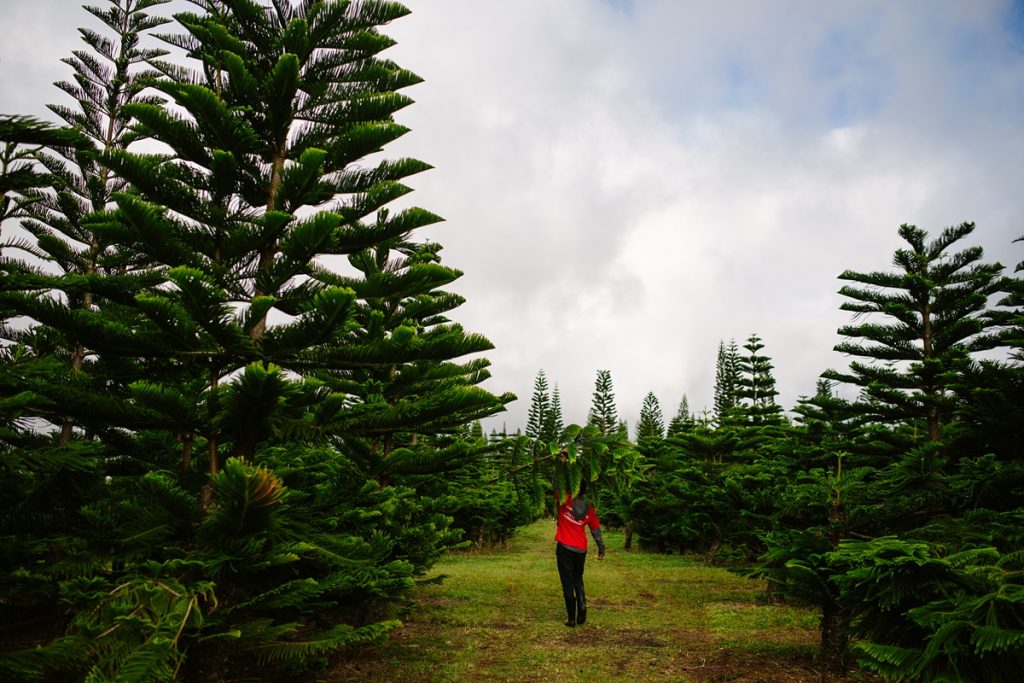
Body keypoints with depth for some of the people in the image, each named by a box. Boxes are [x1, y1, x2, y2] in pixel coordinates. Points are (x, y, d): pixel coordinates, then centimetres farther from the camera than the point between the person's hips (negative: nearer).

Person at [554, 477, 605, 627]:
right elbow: (596, 530, 8)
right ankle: (581, 612, 4)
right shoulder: (589, 508, 2)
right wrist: (601, 548, 16)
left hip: (564, 548, -4)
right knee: (578, 581, 20)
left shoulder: (566, 500, -11)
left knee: (568, 583, 2)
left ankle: (572, 618, 3)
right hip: (581, 550, 4)